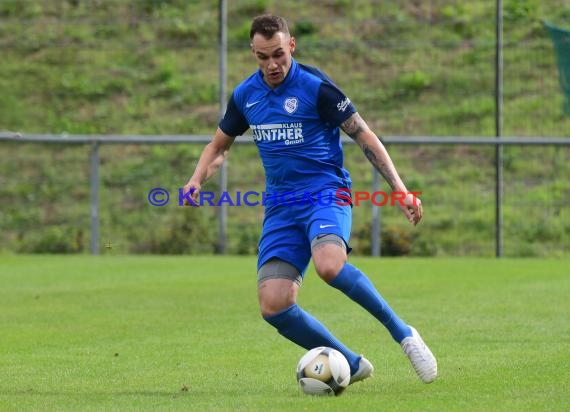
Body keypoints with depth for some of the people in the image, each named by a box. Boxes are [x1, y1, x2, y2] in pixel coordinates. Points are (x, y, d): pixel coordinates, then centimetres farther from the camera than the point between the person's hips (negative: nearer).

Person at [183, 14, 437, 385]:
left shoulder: (316, 86, -8)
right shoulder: (245, 95, 9)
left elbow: (365, 137, -4)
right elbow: (219, 146, 24)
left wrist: (399, 188, -12)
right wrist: (197, 180, 4)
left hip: (326, 192, -5)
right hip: (281, 207, 5)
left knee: (329, 264, -37)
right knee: (273, 306, -13)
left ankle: (403, 333, -18)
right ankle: (353, 366, 4)